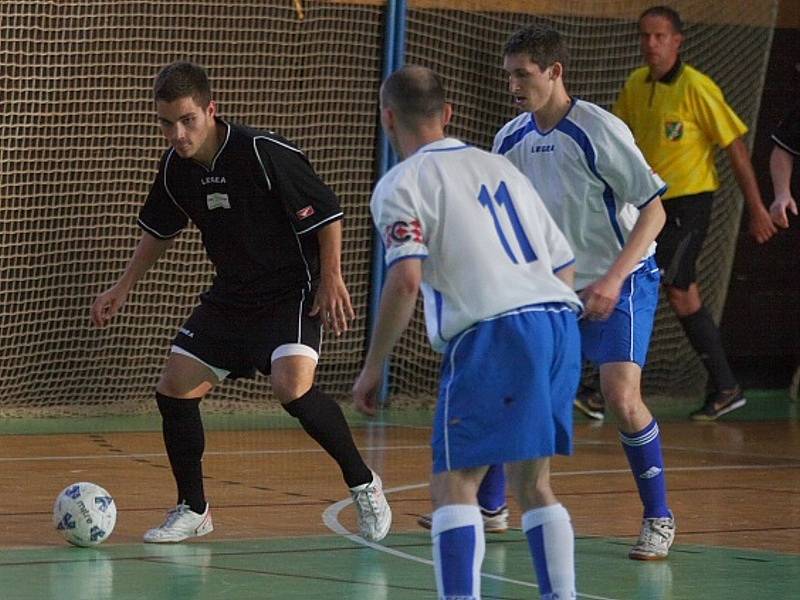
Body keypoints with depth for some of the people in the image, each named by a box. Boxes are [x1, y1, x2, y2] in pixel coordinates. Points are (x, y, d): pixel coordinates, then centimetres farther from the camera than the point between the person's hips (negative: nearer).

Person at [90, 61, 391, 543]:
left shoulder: (265, 154, -23)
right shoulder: (175, 169, -3)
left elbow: (328, 213, -15)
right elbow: (160, 231, 16)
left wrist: (331, 279, -17)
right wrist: (122, 290, 13)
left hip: (294, 291, -7)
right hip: (231, 296, 7)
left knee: (292, 384, -29)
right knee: (175, 390, -1)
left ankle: (364, 485, -8)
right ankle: (193, 510, 17)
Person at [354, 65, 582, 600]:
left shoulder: (402, 184, 3)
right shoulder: (499, 166, 23)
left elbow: (406, 279, -12)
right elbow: (564, 264, 22)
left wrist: (373, 368, -4)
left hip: (492, 332, -7)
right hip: (559, 318, 7)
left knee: (455, 485, -4)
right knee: (534, 482, 18)